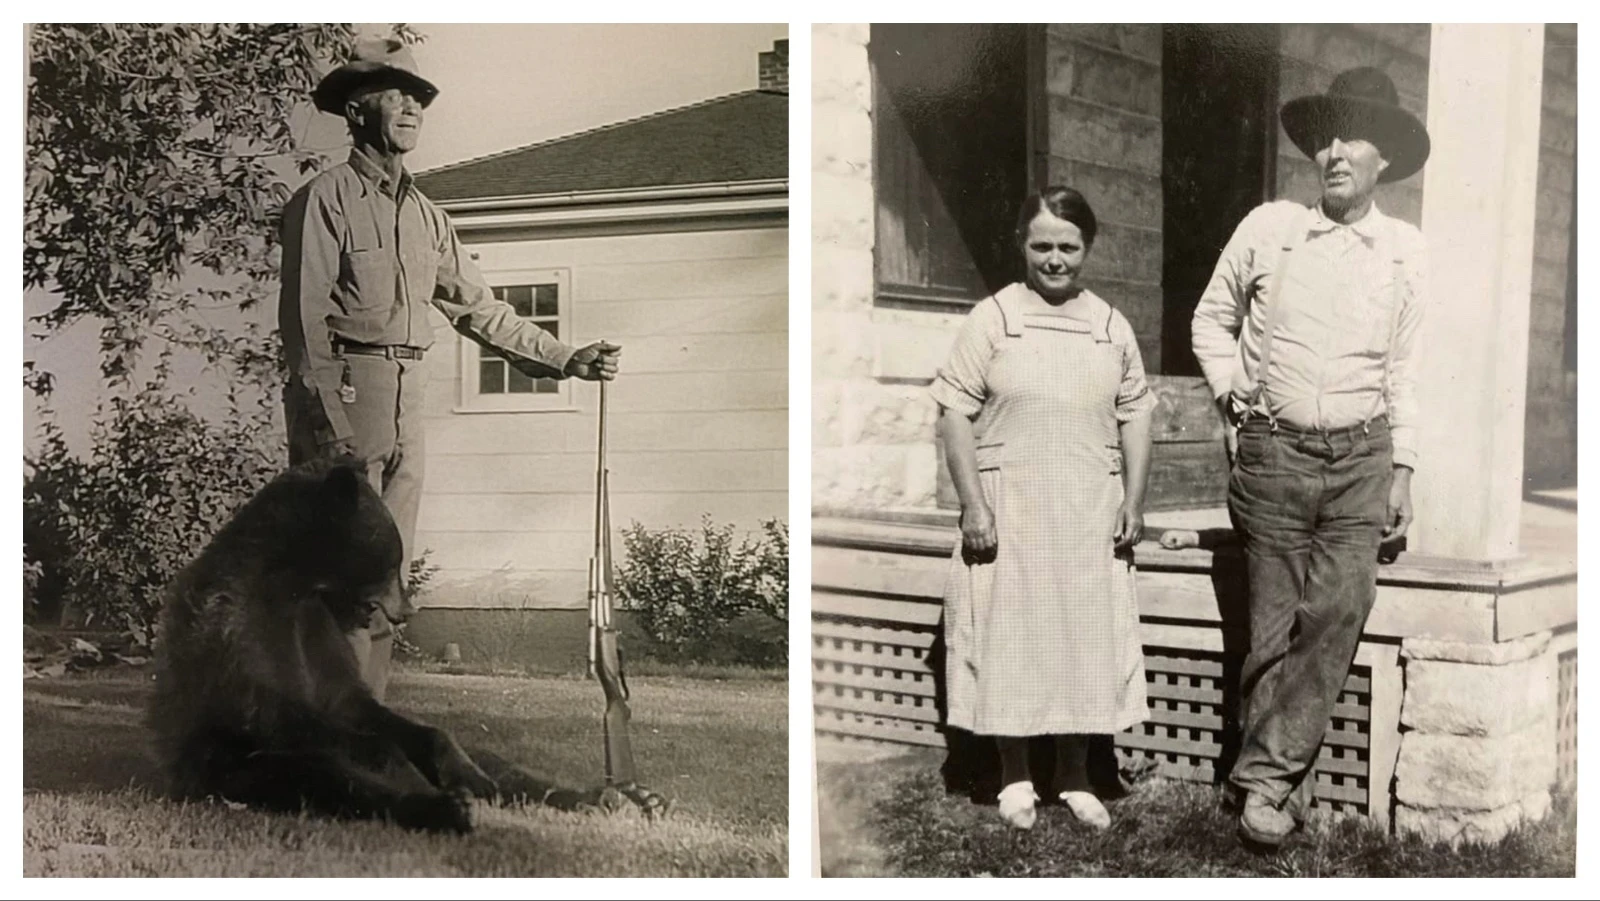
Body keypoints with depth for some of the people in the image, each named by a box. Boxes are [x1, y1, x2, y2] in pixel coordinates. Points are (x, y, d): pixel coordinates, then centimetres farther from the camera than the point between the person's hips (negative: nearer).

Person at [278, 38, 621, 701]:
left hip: (406, 410, 7)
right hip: (345, 398, -7)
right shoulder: (324, 200, -5)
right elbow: (304, 318, -11)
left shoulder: (425, 216, 17)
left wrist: (565, 360, 16)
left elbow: (477, 307, 21)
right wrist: (329, 426, -18)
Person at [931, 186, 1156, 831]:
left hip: (1090, 517, 3)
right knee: (1009, 635, 4)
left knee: (1085, 639, 9)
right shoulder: (992, 319, -4)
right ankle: (1015, 778, 20)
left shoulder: (1111, 326, 6)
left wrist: (1134, 502, 3)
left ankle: (1075, 778, 23)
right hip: (1009, 513, -3)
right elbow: (955, 414, -7)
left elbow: (1135, 415, 9)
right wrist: (973, 506, -12)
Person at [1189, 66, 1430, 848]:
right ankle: (1281, 788, 10)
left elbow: (1403, 367, 13)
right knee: (1275, 627, 1)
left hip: (1361, 458, 1)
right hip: (1272, 453, -1)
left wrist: (1402, 469, 10)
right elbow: (1211, 319, 14)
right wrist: (1231, 395, 0)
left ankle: (1265, 775, -3)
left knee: (1339, 614, -11)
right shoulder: (1268, 228, 2)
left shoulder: (1406, 251, 7)